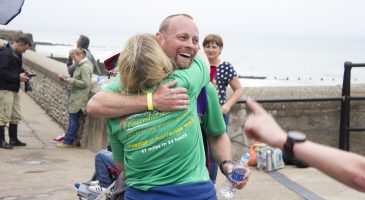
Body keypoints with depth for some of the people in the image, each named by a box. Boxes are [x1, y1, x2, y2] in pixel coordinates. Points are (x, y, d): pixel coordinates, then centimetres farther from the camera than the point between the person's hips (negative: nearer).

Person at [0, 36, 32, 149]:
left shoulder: (16, 54, 15)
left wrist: (22, 73, 6)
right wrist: (18, 77, -19)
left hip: (14, 89, 10)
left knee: (16, 116, 12)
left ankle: (13, 140, 20)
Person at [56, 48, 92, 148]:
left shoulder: (85, 67, -16)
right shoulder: (80, 65, 14)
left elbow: (85, 83, -21)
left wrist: (71, 80, -16)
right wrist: (67, 79, 3)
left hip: (80, 98, -10)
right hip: (76, 97, 10)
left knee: (74, 120, -3)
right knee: (72, 119, 12)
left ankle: (67, 142, 2)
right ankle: (68, 140, 19)